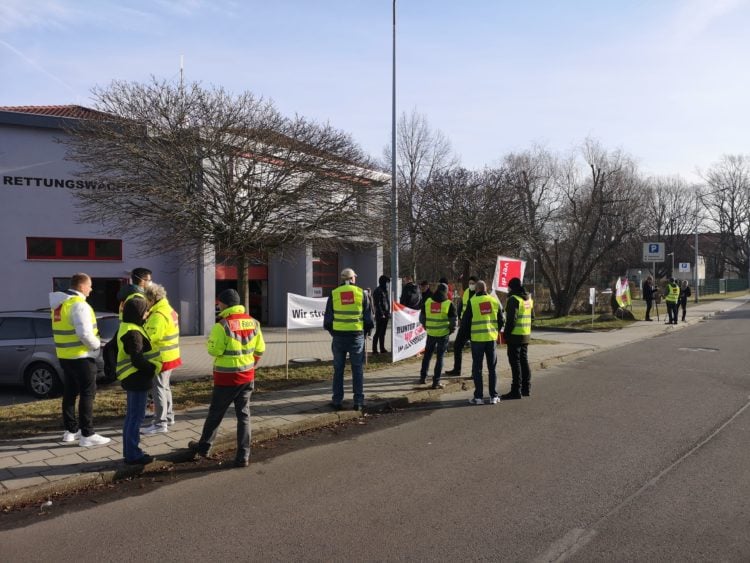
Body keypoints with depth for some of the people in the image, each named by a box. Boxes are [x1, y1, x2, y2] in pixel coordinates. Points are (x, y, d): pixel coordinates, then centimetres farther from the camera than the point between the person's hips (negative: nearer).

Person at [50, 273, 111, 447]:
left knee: (70, 392, 16)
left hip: (65, 355, 9)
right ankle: (87, 435, -1)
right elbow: (84, 333, -27)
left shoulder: (59, 304, 12)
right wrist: (96, 345, -10)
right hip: (81, 356, -9)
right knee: (87, 394, -3)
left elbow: (65, 329, 17)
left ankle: (70, 430, 25)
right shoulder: (79, 304, -19)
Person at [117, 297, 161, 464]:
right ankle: (133, 455, 5)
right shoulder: (132, 332, -20)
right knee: (136, 417, -2)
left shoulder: (126, 328, 12)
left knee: (131, 416, 16)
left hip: (133, 378, 11)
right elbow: (137, 359, -27)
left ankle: (130, 452, 26)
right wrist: (152, 369, -12)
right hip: (136, 379, -11)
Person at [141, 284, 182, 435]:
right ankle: (168, 417, 30)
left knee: (158, 389, -4)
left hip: (161, 358, -10)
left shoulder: (159, 315, -21)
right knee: (164, 387, 20)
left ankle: (160, 423, 0)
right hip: (169, 356, 10)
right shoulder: (169, 310, 11)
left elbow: (149, 337, -26)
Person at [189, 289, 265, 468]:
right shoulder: (253, 322, 1)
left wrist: (209, 340, 4)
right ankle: (243, 456, 10)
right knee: (244, 415, 10)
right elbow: (260, 349, 5)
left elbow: (214, 351, -16)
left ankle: (203, 447, 34)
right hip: (247, 377, 5)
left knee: (215, 414, 14)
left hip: (226, 379, -4)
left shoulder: (222, 325, -17)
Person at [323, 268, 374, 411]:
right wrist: (366, 331, 16)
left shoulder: (333, 294, 2)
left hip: (338, 336, 1)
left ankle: (337, 401, 14)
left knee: (338, 369, 11)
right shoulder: (361, 293, 0)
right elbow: (368, 317, 3)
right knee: (357, 369, 7)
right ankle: (358, 402, 8)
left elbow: (328, 318, 4)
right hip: (357, 336, -1)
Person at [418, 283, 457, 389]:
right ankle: (436, 382, 5)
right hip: (443, 334, -3)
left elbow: (422, 318, 6)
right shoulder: (449, 304, -10)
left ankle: (423, 377, 27)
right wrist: (450, 330, 8)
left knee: (427, 355, 19)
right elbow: (453, 321, -9)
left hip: (431, 333, 3)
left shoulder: (427, 302, 0)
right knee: (440, 357, 4)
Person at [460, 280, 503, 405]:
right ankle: (493, 396, 14)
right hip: (492, 338, 3)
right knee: (492, 368, 12)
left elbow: (465, 321, -4)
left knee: (477, 368, 6)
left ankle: (479, 397, 7)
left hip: (477, 339, -3)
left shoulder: (472, 302, -8)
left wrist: (468, 333, 14)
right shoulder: (494, 300, 2)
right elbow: (501, 320, 7)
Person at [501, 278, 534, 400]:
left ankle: (516, 391, -3)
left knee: (515, 362, -4)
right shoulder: (529, 298, 13)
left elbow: (511, 319, -20)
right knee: (524, 361, 16)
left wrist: (506, 334, -14)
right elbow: (532, 315, 20)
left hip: (515, 335, -8)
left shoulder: (514, 299, -15)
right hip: (526, 335, 9)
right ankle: (526, 388, 22)